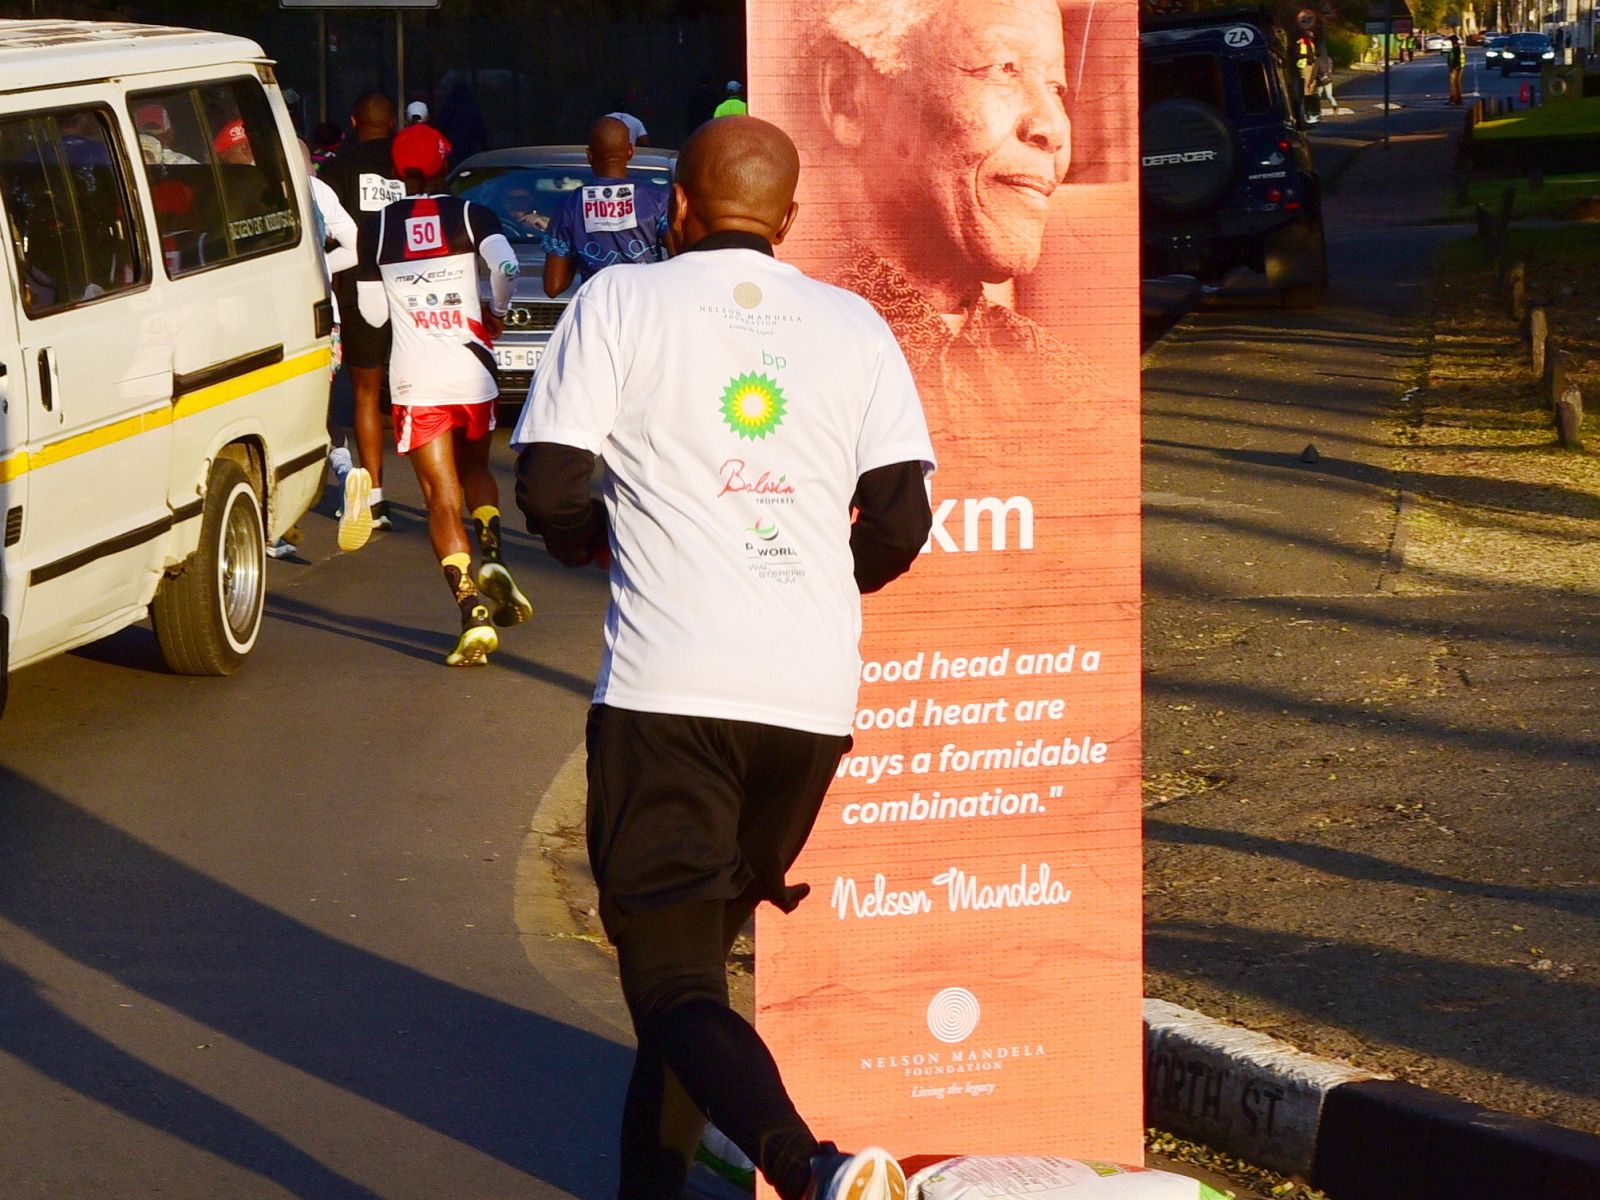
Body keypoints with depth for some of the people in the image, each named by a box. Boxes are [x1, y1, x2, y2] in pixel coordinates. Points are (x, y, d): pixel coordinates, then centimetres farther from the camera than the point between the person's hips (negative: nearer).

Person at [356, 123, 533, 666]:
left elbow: (373, 314, 5)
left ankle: (474, 614, -15)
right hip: (471, 371, 1)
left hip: (416, 381, -1)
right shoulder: (470, 215, 0)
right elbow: (507, 266, -17)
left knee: (442, 498, 0)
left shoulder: (377, 228, 2)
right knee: (475, 468, 26)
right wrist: (497, 312, 1)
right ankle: (491, 559, 1)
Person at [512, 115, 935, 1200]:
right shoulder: (855, 328, 12)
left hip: (668, 690, -4)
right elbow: (902, 521, 4)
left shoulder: (620, 303, 4)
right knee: (700, 944, 22)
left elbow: (548, 485, -2)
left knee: (673, 976, -6)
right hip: (815, 696, 4)